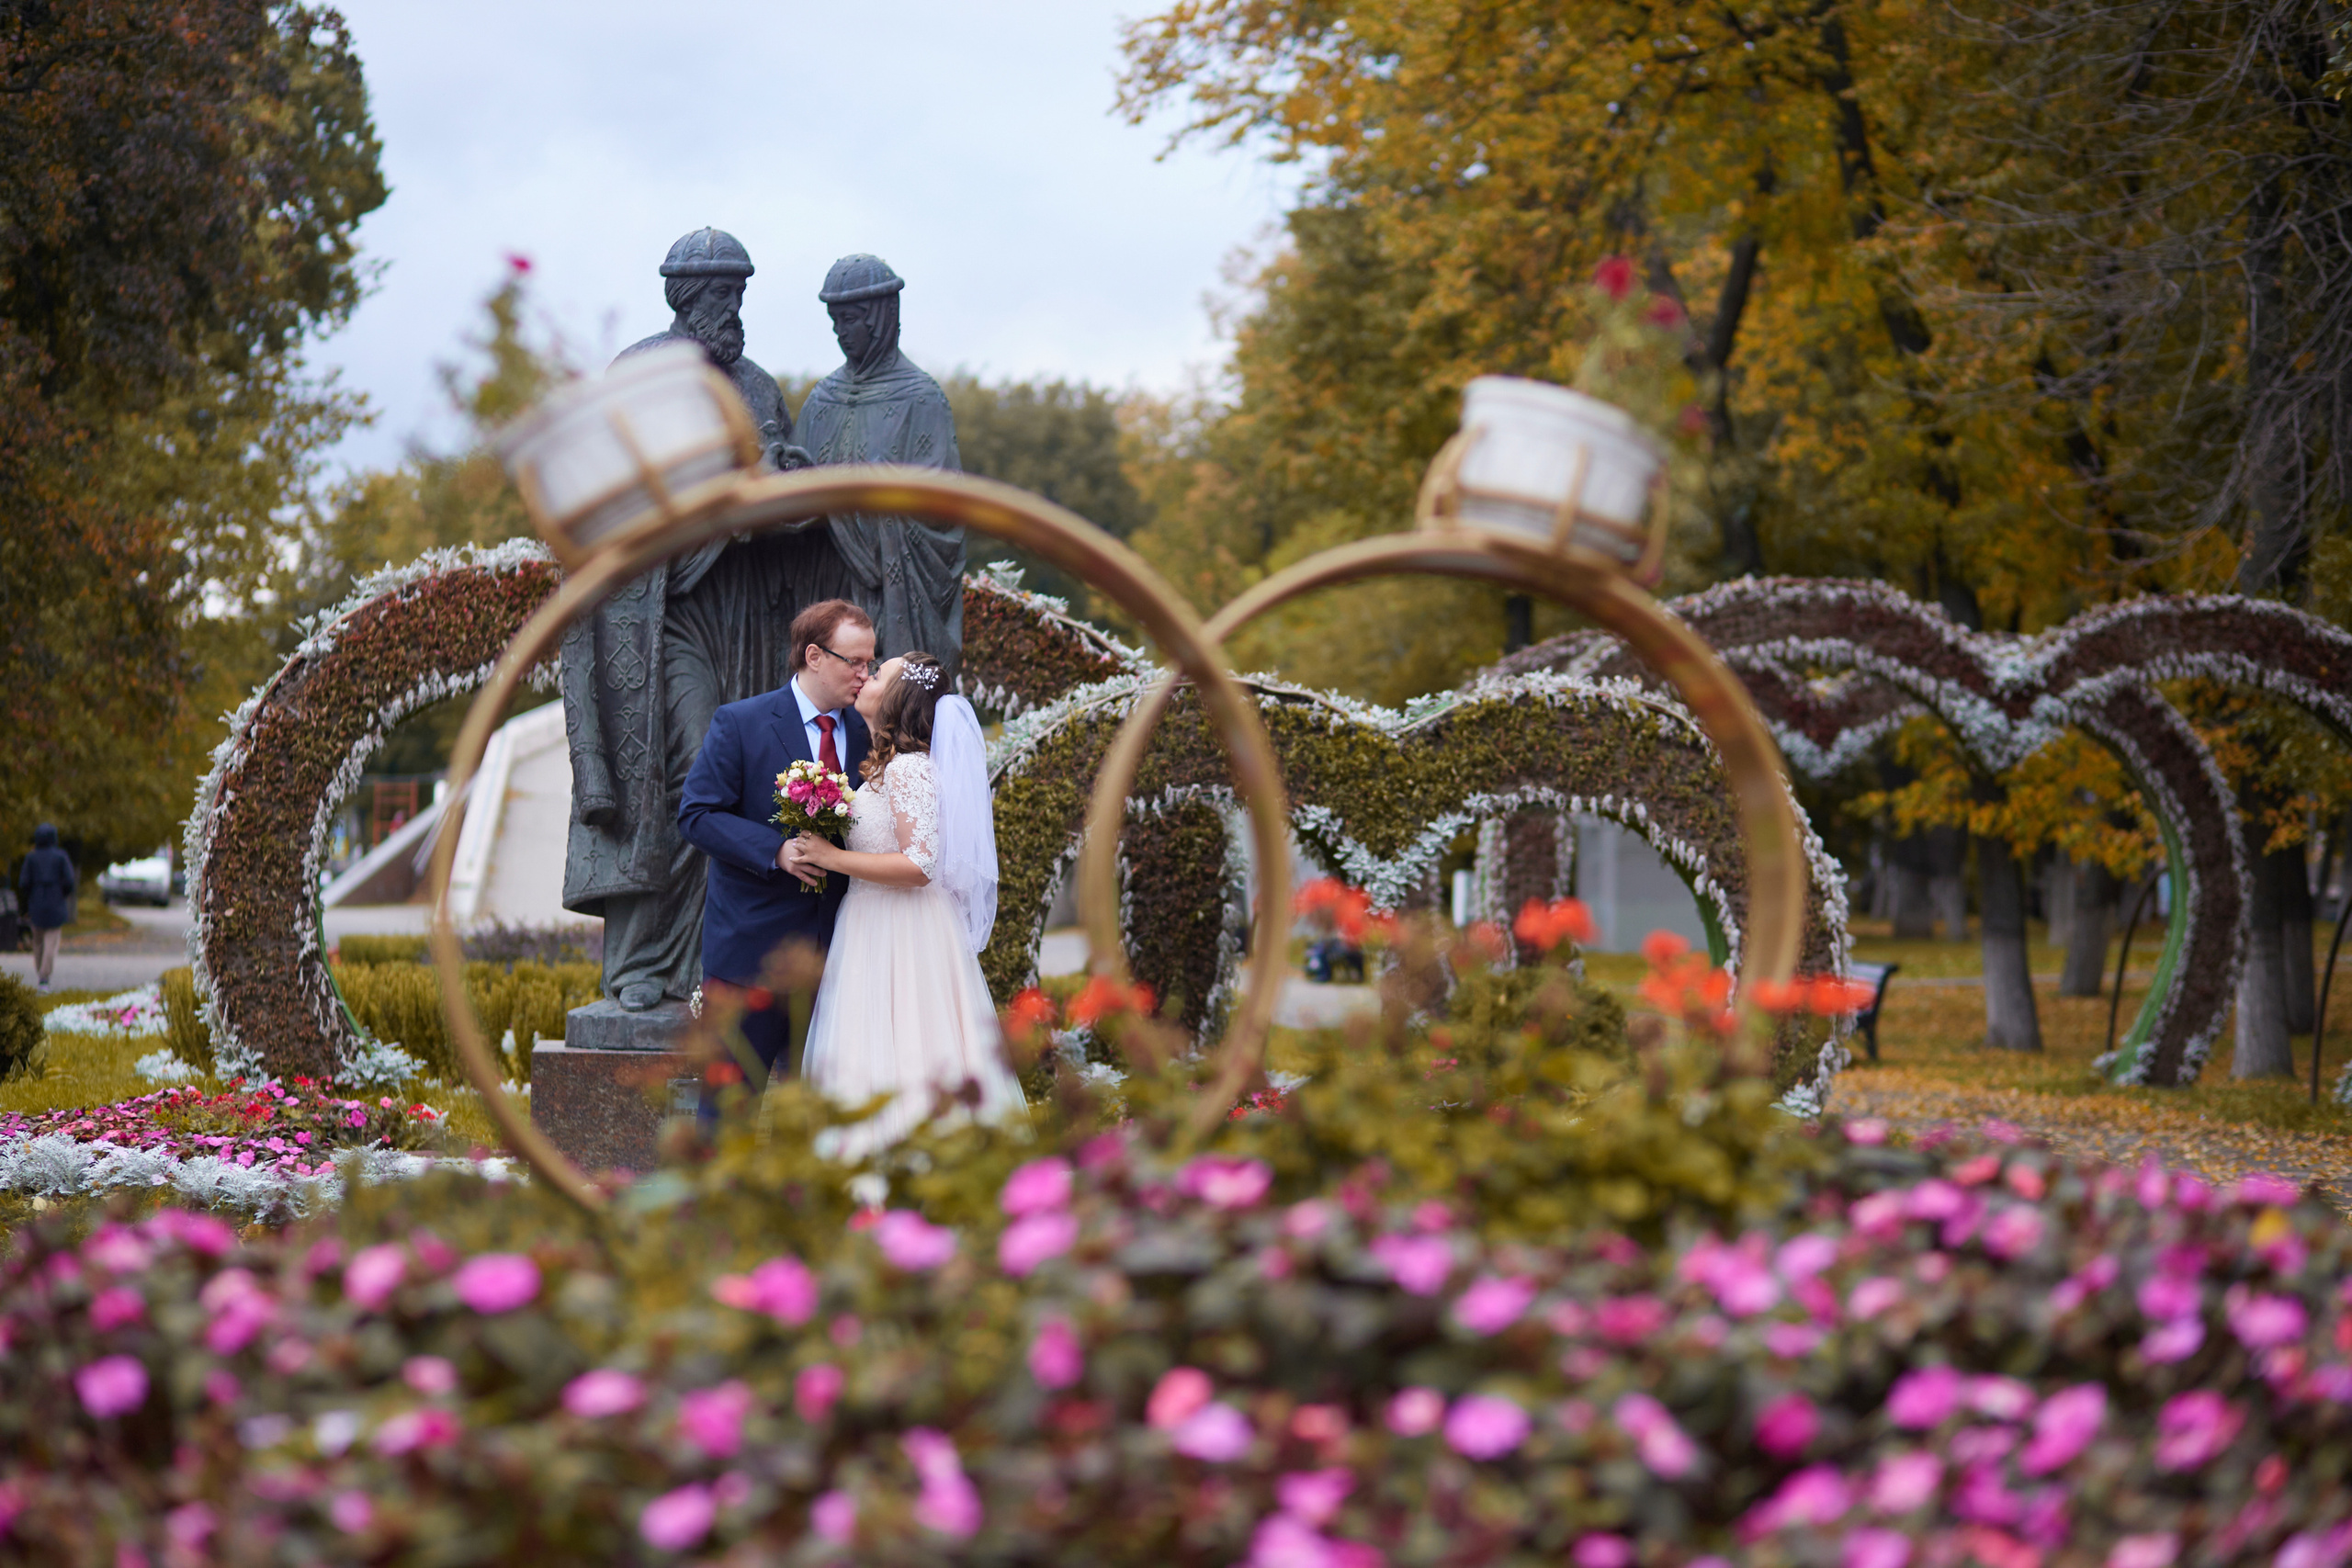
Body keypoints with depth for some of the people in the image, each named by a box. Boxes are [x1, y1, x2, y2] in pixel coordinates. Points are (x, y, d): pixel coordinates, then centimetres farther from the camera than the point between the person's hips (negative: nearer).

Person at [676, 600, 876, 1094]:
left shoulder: (865, 732, 9)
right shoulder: (739, 723, -5)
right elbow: (696, 815, -11)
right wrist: (777, 850, -21)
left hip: (830, 947, 4)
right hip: (751, 944, -4)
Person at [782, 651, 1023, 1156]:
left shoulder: (909, 767, -16)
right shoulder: (884, 764, 15)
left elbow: (919, 865, -23)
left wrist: (833, 858, -19)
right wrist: (821, 847, 17)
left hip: (902, 938, -10)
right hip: (873, 931, 10)